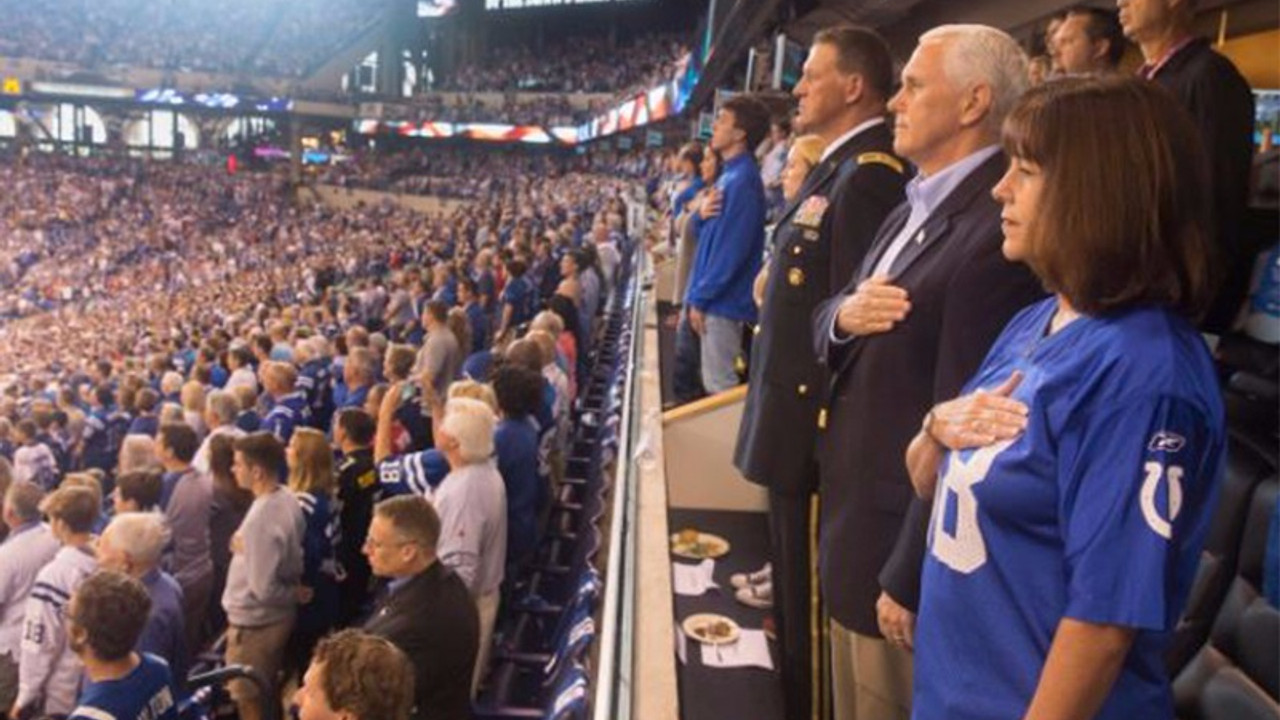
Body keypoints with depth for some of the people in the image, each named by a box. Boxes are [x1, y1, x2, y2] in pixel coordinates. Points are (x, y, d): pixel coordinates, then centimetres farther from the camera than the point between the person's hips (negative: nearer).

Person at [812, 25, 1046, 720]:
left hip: (903, 542, -9)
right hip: (852, 518, 9)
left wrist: (908, 580, -19)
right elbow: (825, 326, 12)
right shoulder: (913, 209, 9)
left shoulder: (997, 229, -22)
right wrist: (844, 315, -12)